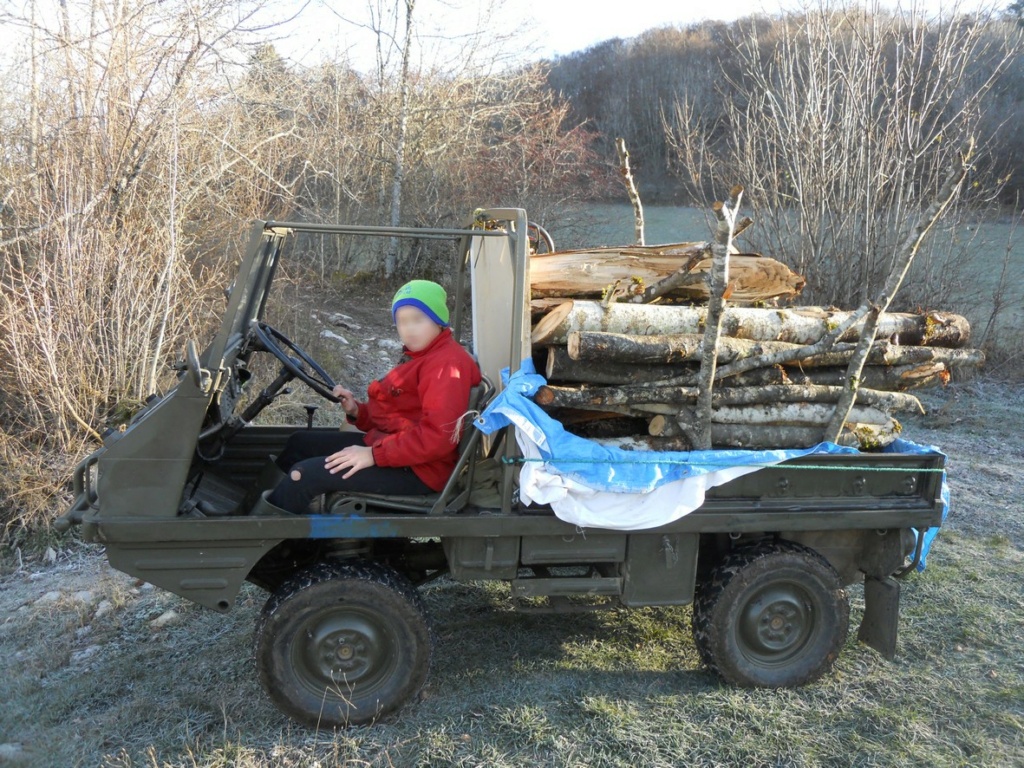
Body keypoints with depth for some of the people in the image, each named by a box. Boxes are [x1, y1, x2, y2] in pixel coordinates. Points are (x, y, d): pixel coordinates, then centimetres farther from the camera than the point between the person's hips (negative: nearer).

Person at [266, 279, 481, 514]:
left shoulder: (446, 363, -16)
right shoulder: (420, 357, 17)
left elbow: (438, 435, -26)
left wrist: (374, 455, -25)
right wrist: (357, 411, -2)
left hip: (417, 469, -11)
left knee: (306, 474, -18)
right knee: (300, 443, 14)